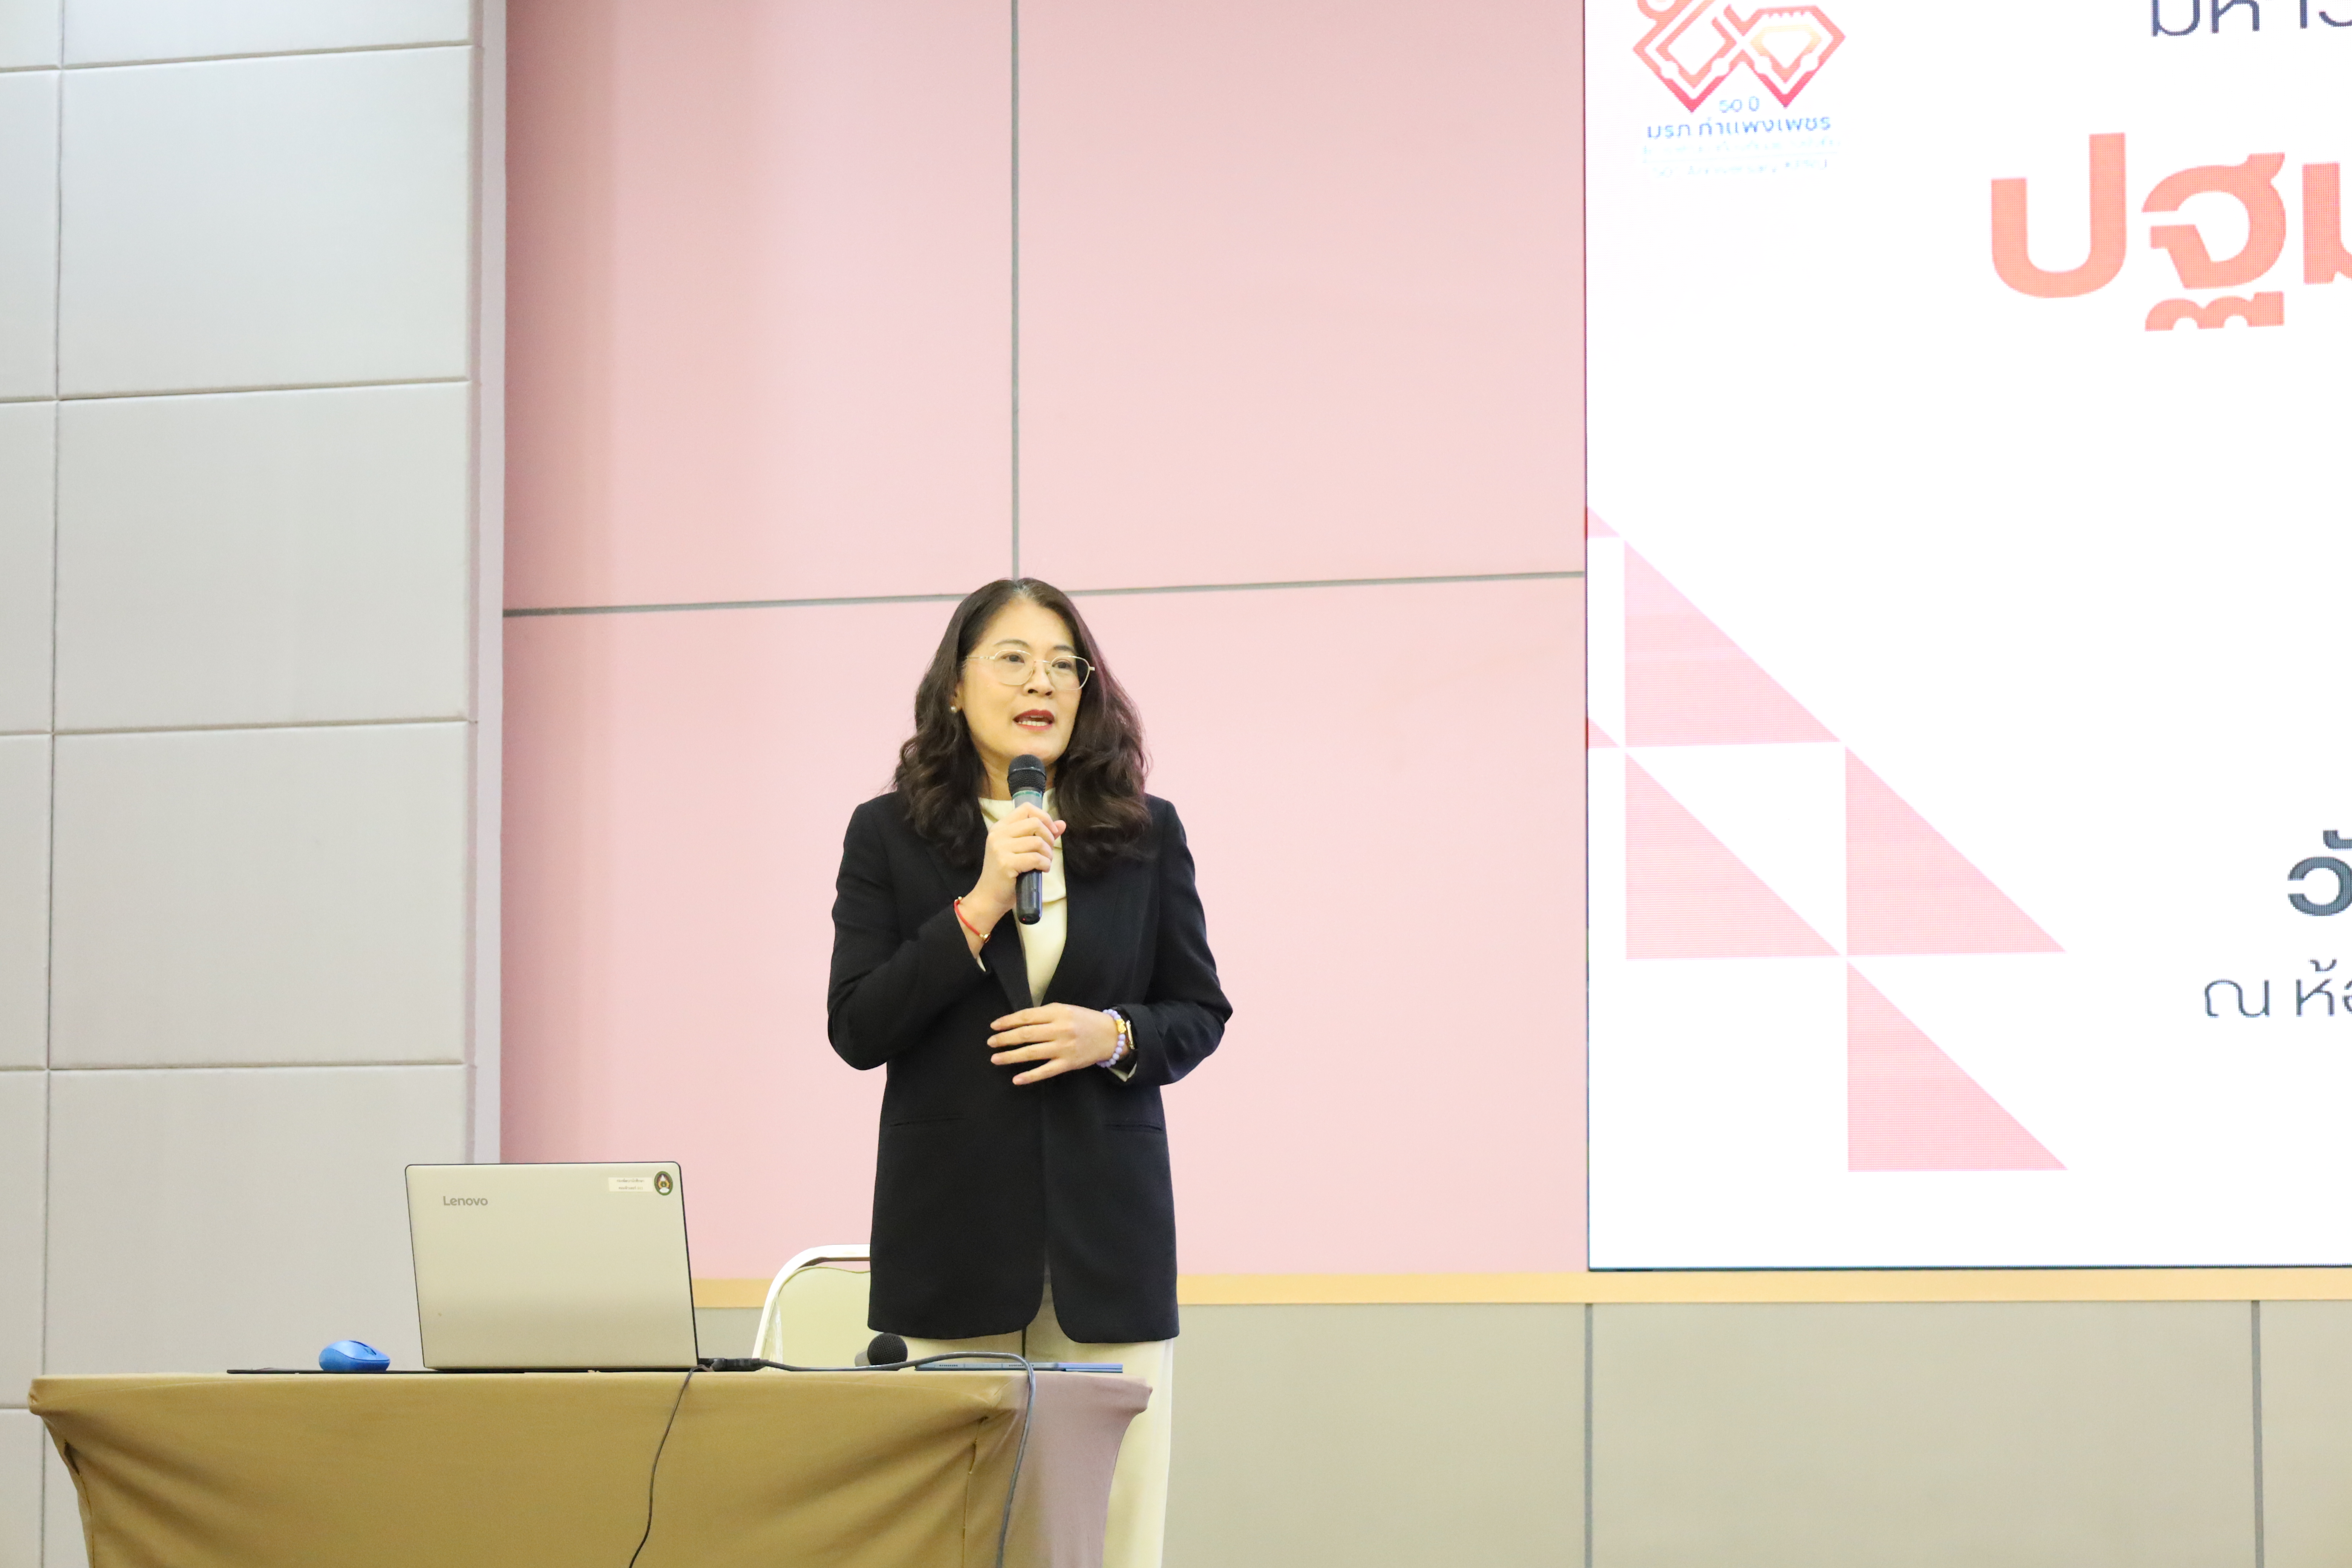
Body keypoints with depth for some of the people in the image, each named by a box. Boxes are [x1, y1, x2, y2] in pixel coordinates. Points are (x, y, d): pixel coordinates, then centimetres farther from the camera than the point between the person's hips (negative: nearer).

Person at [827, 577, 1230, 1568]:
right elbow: (857, 1030, -3)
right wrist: (980, 906, -12)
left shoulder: (1146, 835, 8)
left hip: (1107, 1223, 1)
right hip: (952, 1226, -1)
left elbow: (1201, 1013, 13)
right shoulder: (888, 835, 4)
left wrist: (1115, 1037, -9)